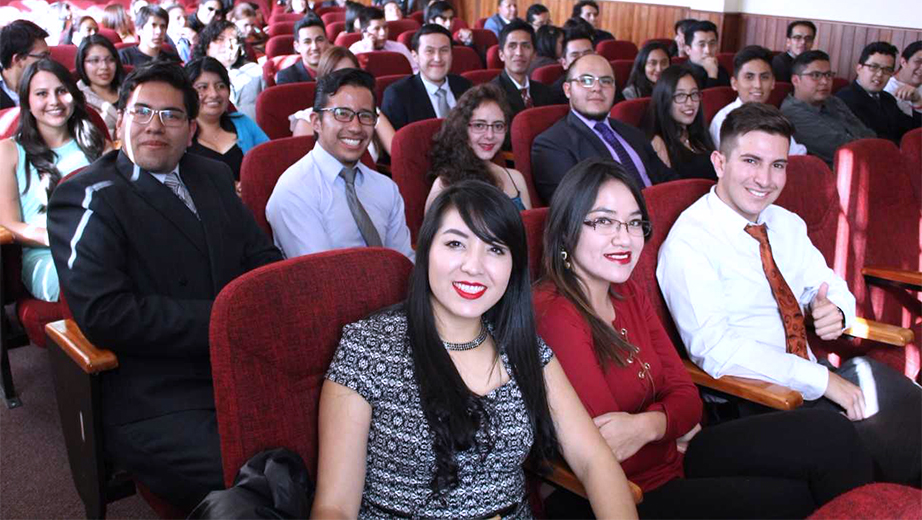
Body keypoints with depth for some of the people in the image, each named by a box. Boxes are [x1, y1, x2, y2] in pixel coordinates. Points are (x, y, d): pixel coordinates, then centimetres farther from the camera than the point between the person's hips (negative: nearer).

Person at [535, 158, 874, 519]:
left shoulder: (630, 294, 5)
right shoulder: (553, 314, -22)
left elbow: (686, 396, 2)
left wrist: (648, 425, -16)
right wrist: (671, 422, -10)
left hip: (671, 457, 8)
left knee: (829, 434, -6)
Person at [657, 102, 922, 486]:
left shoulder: (787, 224, 13)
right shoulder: (688, 242, -13)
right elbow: (715, 350, -21)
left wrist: (835, 310, -6)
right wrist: (821, 379, -21)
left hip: (814, 379, 8)